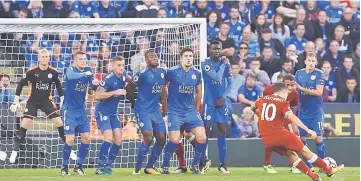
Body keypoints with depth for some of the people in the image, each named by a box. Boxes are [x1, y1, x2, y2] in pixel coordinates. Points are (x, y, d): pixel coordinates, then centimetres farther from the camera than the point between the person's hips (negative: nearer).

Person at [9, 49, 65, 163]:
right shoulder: (31, 72, -15)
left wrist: (63, 100, 8)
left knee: (59, 122, -8)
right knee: (25, 124, -13)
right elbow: (21, 85, -6)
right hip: (33, 101, -2)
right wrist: (16, 102, -7)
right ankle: (15, 150, -2)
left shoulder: (53, 72, -7)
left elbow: (58, 86, 9)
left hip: (46, 100, 2)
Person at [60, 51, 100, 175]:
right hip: (69, 110, -6)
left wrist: (95, 83, -24)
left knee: (86, 138, 0)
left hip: (81, 109, 6)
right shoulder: (71, 70, -12)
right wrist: (84, 74, -51)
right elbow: (71, 76, -35)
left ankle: (79, 166, 12)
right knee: (70, 139, -12)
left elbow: (93, 86, 0)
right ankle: (64, 166, 3)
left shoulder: (88, 70, 5)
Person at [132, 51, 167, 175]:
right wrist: (135, 102, 1)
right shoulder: (143, 73, -15)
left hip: (156, 110, 7)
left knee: (162, 139, 5)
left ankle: (149, 167, 18)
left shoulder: (162, 72, 7)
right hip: (143, 110, -7)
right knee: (148, 138, -18)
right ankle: (137, 169, -8)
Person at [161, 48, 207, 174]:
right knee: (175, 140, -16)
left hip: (190, 111, 4)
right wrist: (164, 105, 6)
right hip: (175, 111, -4)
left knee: (202, 138, -9)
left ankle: (195, 164, 13)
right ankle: (165, 166, 7)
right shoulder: (172, 72, -9)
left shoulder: (197, 73, 4)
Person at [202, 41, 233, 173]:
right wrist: (223, 64, -8)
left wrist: (223, 97, -6)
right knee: (206, 130, -5)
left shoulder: (226, 63, 7)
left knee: (223, 131, 2)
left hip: (221, 102, 4)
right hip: (209, 102, -4)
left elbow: (230, 83, 7)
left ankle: (222, 164, 4)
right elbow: (217, 77, -20)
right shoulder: (206, 64, -8)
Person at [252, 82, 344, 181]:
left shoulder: (262, 100, 13)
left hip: (266, 139, 6)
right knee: (304, 150, 7)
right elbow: (291, 117, -18)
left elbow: (253, 108, 33)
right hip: (279, 133, -6)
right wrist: (308, 130, -21)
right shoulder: (283, 102, -3)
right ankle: (329, 170, 13)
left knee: (291, 153, 20)